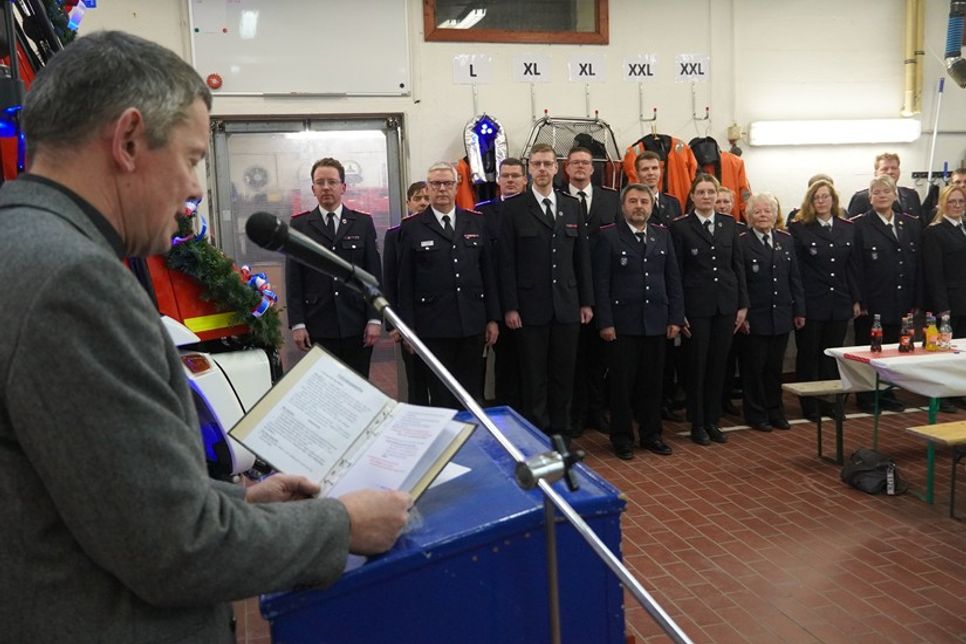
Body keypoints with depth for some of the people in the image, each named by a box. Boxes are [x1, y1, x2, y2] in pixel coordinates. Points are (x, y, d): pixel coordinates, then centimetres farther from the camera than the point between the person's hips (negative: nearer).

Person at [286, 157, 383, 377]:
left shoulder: (363, 223, 8)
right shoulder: (299, 225, 6)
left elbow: (374, 274, 5)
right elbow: (293, 279, 3)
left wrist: (374, 319, -2)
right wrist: (297, 324, -4)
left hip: (357, 326, 1)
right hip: (318, 328, -1)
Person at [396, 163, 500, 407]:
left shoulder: (476, 222, 9)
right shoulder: (412, 228, 0)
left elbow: (488, 272, 10)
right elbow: (405, 282, 0)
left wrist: (493, 318, 7)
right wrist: (408, 327, -3)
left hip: (473, 324, 3)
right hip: (433, 327, -3)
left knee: (472, 394, 9)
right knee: (441, 397, 4)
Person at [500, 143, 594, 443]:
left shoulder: (573, 206, 10)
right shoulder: (514, 208, -2)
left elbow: (582, 257, 11)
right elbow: (507, 261, -4)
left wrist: (587, 301, 7)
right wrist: (510, 306, -9)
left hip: (567, 305, 3)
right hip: (531, 307, -3)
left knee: (564, 374, 9)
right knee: (534, 377, 4)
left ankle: (561, 433, 22)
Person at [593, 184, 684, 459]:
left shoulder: (663, 235, 10)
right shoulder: (608, 237, -3)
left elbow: (673, 279, 10)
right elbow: (601, 283, -6)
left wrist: (675, 318, 4)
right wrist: (605, 322, -12)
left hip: (656, 322, 4)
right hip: (622, 323, -4)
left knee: (653, 382, 10)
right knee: (622, 382, 4)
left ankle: (651, 434, 25)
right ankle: (622, 438, 17)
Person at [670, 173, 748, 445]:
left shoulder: (729, 224, 8)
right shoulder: (680, 226, -3)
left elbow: (738, 265, 9)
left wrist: (743, 304, 5)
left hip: (726, 304, 3)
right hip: (696, 305, -3)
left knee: (719, 364, 9)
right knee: (697, 364, 3)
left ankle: (713, 420, 21)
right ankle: (697, 424, 15)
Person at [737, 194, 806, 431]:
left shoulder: (786, 240, 9)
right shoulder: (741, 243, -7)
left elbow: (794, 278, 10)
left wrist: (799, 310, 7)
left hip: (781, 316, 4)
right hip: (755, 318, -4)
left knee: (775, 366, 13)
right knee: (754, 367, 5)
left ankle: (775, 411, 26)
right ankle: (756, 414, 17)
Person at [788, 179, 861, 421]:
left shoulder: (847, 228, 9)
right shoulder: (798, 228, -4)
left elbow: (853, 267, 10)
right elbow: (793, 268, -7)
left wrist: (856, 300, 6)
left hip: (839, 303, 4)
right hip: (810, 303, -4)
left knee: (832, 355, 11)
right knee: (808, 356, 6)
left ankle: (830, 403, 23)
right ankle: (809, 407, 15)